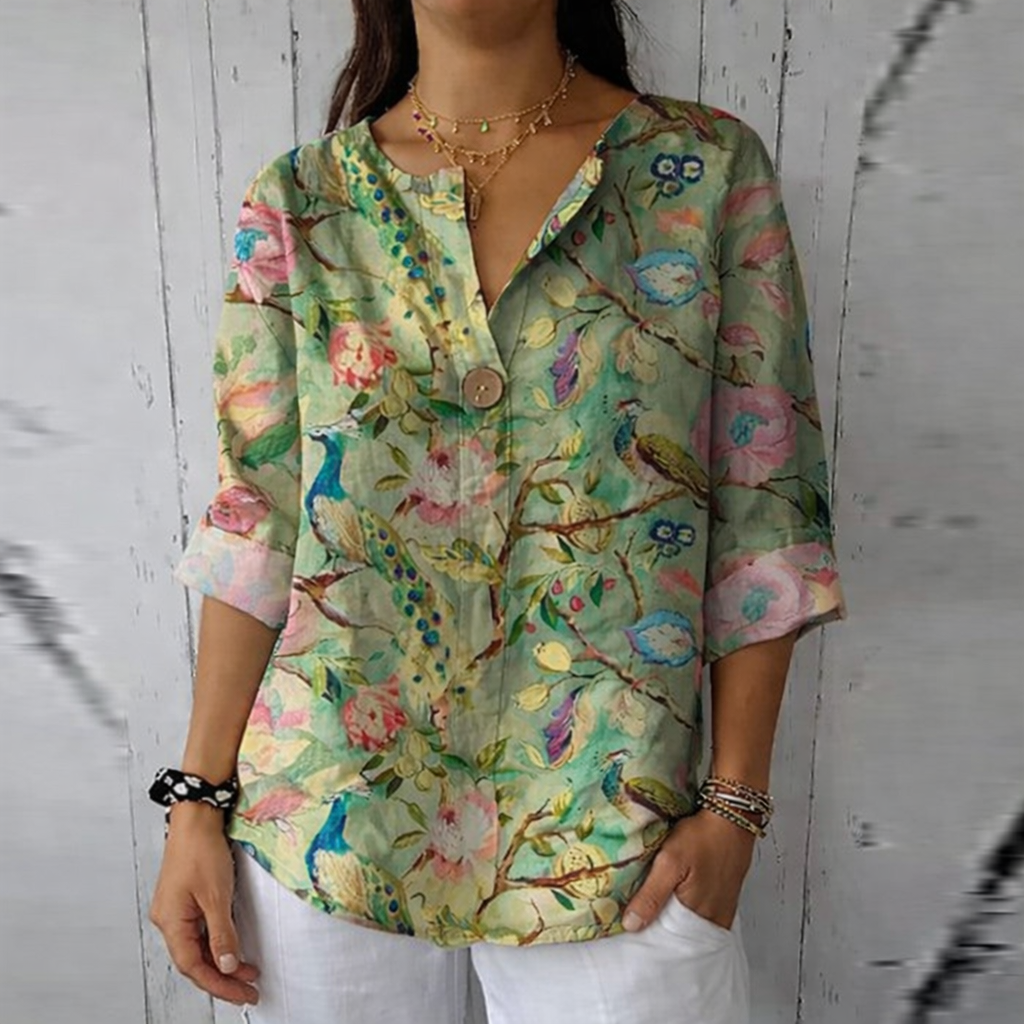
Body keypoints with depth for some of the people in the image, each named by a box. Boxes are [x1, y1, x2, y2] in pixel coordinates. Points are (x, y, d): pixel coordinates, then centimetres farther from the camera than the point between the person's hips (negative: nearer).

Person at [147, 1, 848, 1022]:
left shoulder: (710, 169, -2)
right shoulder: (297, 203, 1)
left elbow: (762, 513, -4)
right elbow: (255, 523, 0)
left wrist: (734, 804, -6)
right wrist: (198, 800, -1)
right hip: (329, 816, 2)